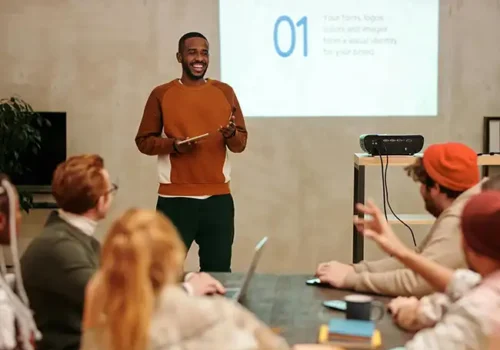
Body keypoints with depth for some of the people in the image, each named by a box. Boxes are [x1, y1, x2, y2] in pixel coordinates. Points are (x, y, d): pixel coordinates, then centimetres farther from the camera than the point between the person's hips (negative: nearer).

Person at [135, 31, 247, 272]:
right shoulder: (161, 94, 2)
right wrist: (174, 145, -14)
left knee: (218, 270, 4)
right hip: (175, 199, -2)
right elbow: (143, 141, 4)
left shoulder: (225, 92, 9)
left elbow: (241, 143, 10)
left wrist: (231, 135, -13)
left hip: (218, 198, 2)